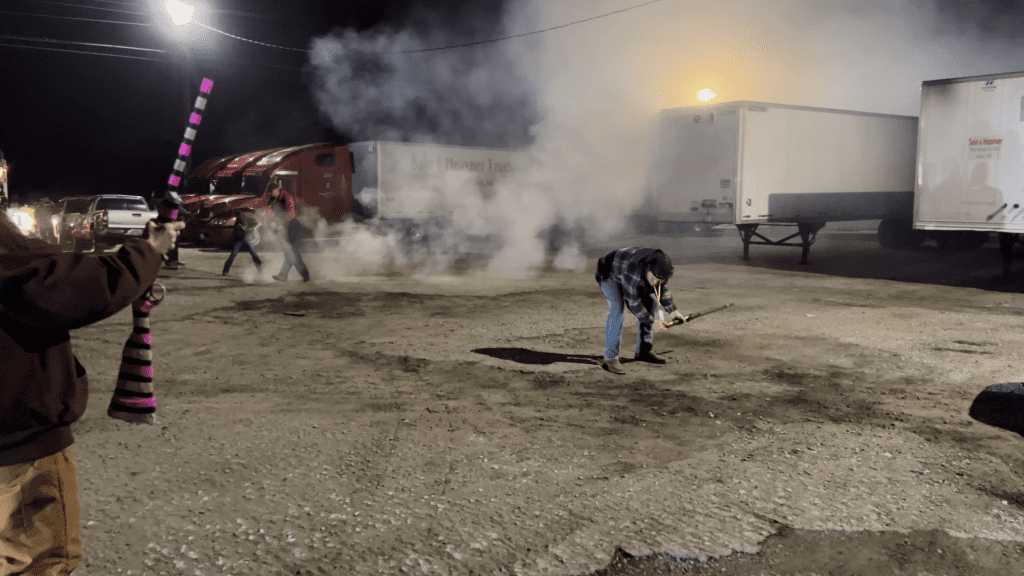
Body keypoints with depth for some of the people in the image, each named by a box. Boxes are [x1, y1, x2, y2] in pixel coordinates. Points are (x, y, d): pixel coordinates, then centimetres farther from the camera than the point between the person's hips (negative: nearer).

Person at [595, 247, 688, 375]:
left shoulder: (661, 264, -19)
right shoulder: (634, 272, -41)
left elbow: (661, 288, -1)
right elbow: (632, 302, -31)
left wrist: (672, 310, -8)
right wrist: (651, 322, -24)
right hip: (610, 273, -8)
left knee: (650, 304, 4)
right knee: (616, 308, -26)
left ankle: (644, 351, 13)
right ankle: (610, 359, -26)